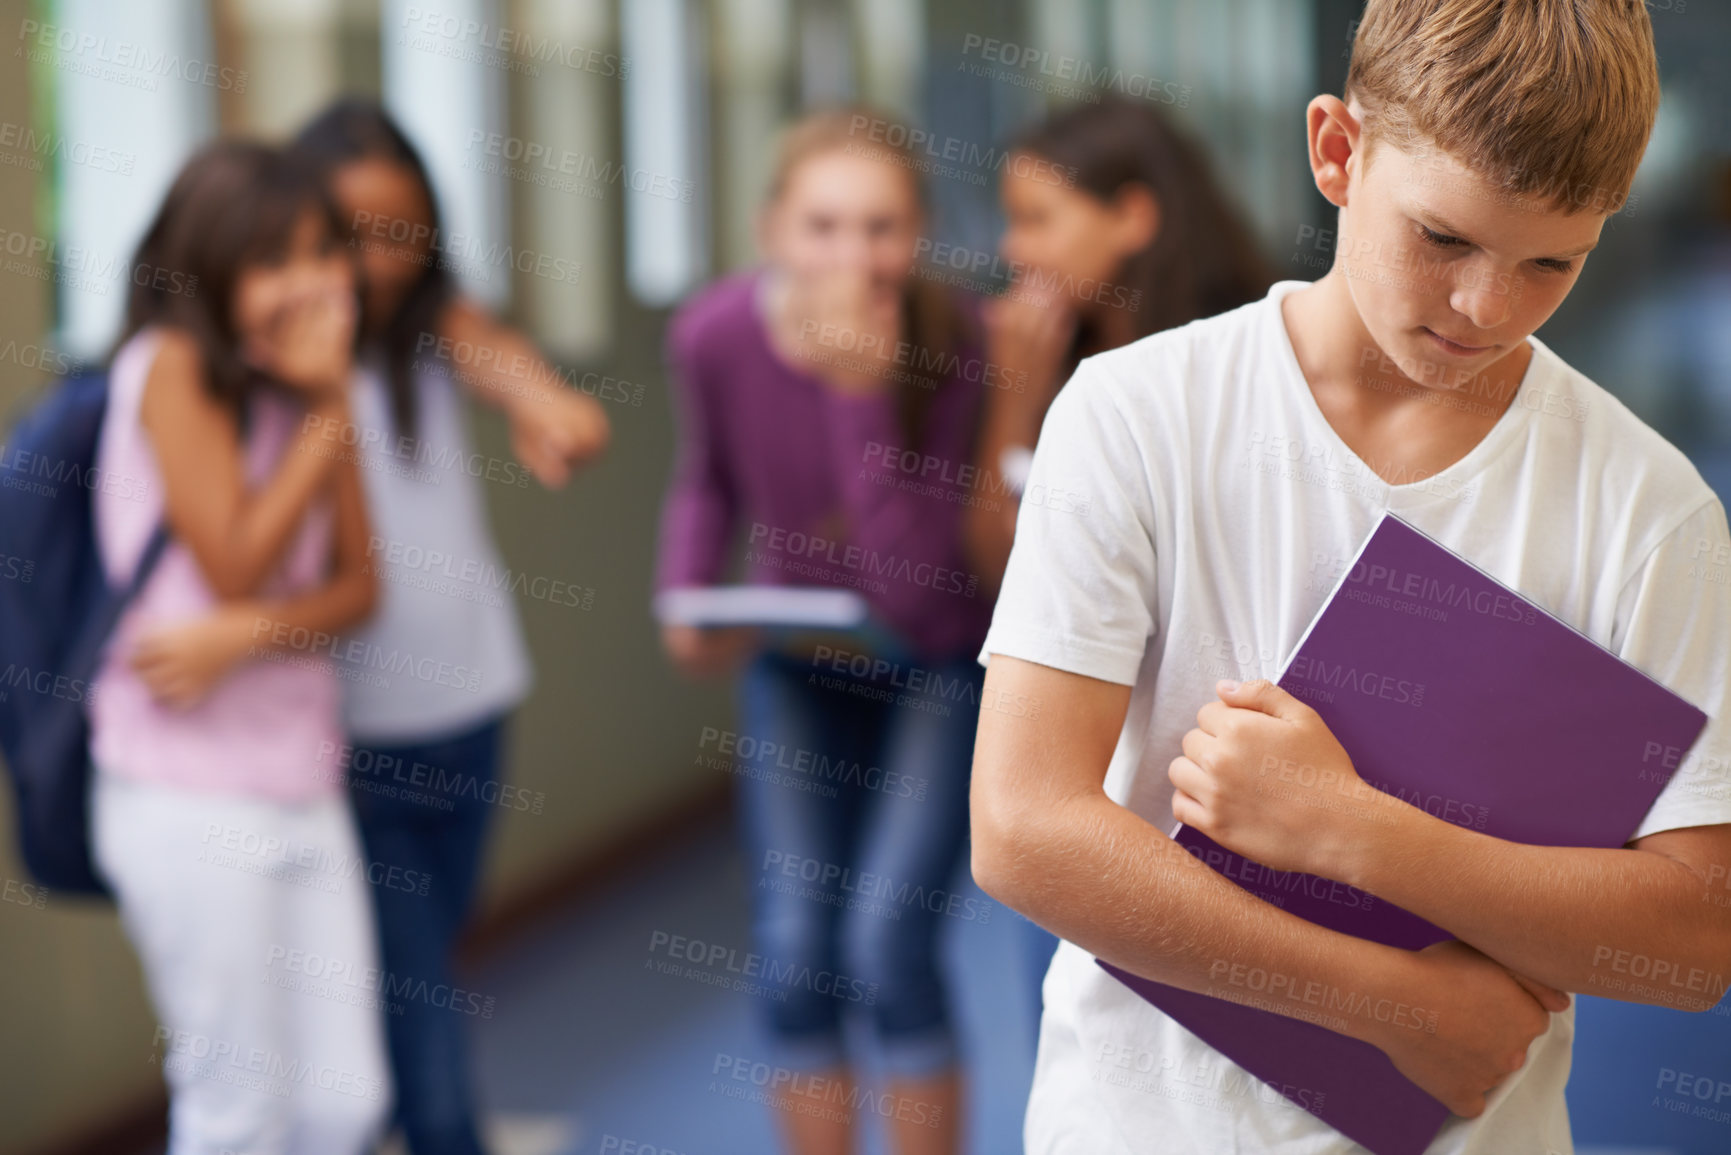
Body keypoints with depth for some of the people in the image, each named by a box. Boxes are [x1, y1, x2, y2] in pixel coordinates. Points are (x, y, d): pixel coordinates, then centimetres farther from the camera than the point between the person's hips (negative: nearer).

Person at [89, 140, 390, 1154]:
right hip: (189, 796, -6)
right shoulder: (173, 364, -10)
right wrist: (329, 412, -11)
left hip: (302, 783, 6)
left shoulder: (303, 380, 10)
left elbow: (358, 584, 3)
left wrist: (245, 636, -17)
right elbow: (236, 563, -13)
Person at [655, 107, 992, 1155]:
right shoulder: (718, 334, -20)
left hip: (937, 663, -3)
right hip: (795, 663, 3)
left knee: (888, 943, -14)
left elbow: (917, 589, -33)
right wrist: (686, 600, -15)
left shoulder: (950, 344, -28)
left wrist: (863, 391, -39)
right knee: (796, 959, 0)